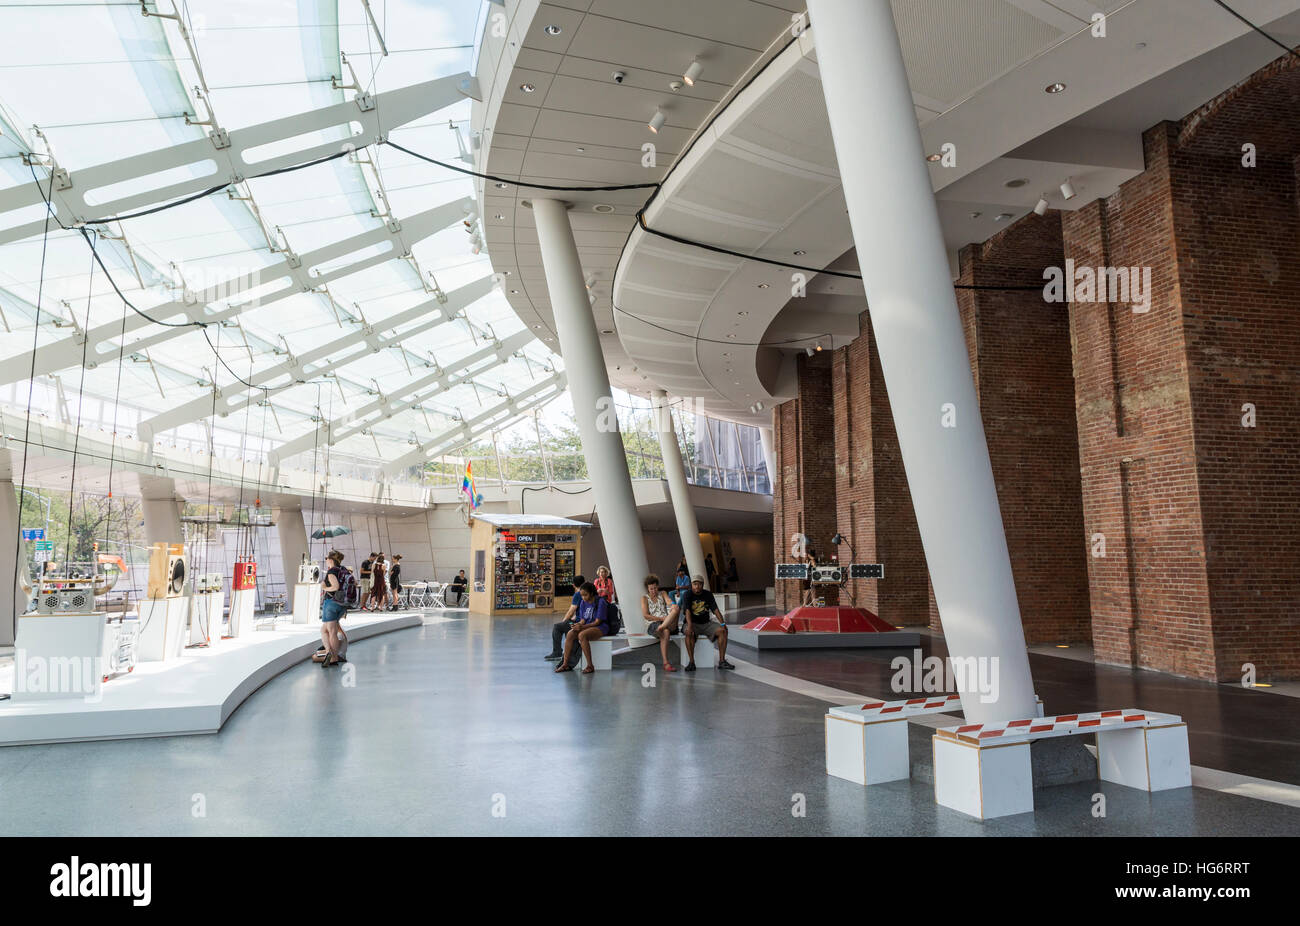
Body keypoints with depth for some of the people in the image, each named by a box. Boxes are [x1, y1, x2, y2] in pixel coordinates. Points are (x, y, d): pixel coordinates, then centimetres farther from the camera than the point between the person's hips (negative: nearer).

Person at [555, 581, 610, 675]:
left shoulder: (601, 602, -12)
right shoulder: (583, 603, 9)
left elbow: (598, 621, -16)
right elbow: (583, 619, 9)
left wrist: (582, 626, -25)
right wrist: (578, 625, -15)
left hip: (600, 627, -7)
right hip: (587, 626, 7)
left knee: (582, 635, -34)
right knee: (570, 634, -20)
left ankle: (590, 666, -30)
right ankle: (565, 664, -15)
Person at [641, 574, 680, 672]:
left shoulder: (663, 594, 22)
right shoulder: (645, 598, 14)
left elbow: (669, 602, 0)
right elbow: (645, 615, 2)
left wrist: (673, 606, -27)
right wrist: (661, 618, -10)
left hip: (669, 624, 2)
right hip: (652, 624, -2)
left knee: (676, 608, -29)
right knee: (665, 632, -40)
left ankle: (661, 627, -43)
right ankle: (666, 663, -41)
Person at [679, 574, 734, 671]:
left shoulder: (708, 594, 5)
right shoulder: (687, 595, -6)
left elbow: (715, 609, 0)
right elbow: (687, 611, -20)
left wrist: (722, 623, -15)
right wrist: (689, 625, -36)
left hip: (706, 623, 4)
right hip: (693, 623, -3)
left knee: (722, 631, -20)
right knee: (689, 633, -36)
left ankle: (722, 661, -16)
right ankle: (691, 662, -29)